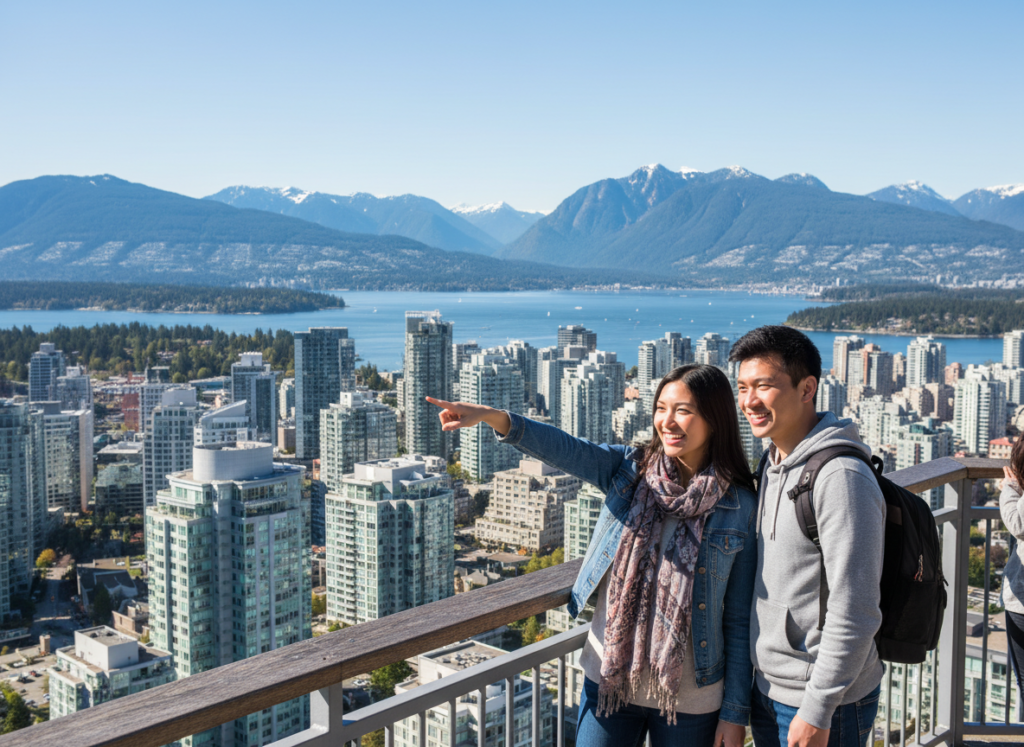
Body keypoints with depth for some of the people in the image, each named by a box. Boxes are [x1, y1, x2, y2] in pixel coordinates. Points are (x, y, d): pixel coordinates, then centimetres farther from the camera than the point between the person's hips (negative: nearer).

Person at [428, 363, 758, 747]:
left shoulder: (740, 507, -6)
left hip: (689, 697, -1)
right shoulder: (628, 469, -1)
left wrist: (735, 712, -3)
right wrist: (492, 416, -35)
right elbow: (564, 448, -18)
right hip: (610, 680, 2)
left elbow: (739, 619, -4)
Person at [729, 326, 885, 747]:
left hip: (824, 701, -8)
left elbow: (854, 613, -22)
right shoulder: (774, 464, 7)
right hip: (768, 689, 8)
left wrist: (817, 710, -19)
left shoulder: (842, 478, -21)